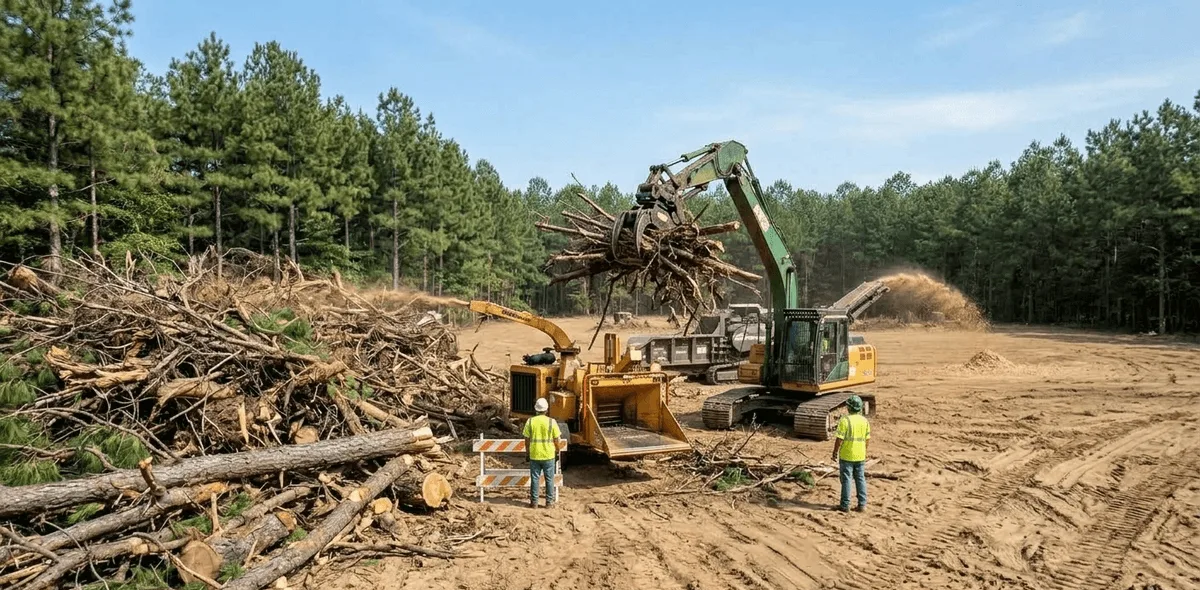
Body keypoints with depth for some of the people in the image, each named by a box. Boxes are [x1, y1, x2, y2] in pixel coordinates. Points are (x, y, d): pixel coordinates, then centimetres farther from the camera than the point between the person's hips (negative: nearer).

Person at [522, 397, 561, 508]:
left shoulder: (530, 421, -4)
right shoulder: (552, 422, -8)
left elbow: (527, 439, 0)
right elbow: (556, 440, -4)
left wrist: (527, 452, 11)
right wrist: (557, 452, 9)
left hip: (534, 455, 1)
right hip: (548, 455, -1)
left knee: (534, 478, 10)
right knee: (549, 479, 9)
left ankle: (534, 502, 14)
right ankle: (549, 502, 13)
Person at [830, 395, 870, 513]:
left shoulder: (845, 420, -17)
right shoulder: (865, 421, 2)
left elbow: (839, 439, -17)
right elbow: (867, 439, 8)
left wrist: (835, 452, -6)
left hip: (846, 455, -5)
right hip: (860, 456, 5)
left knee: (846, 479, 3)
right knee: (860, 479, 13)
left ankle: (845, 505, 8)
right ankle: (862, 504, 15)